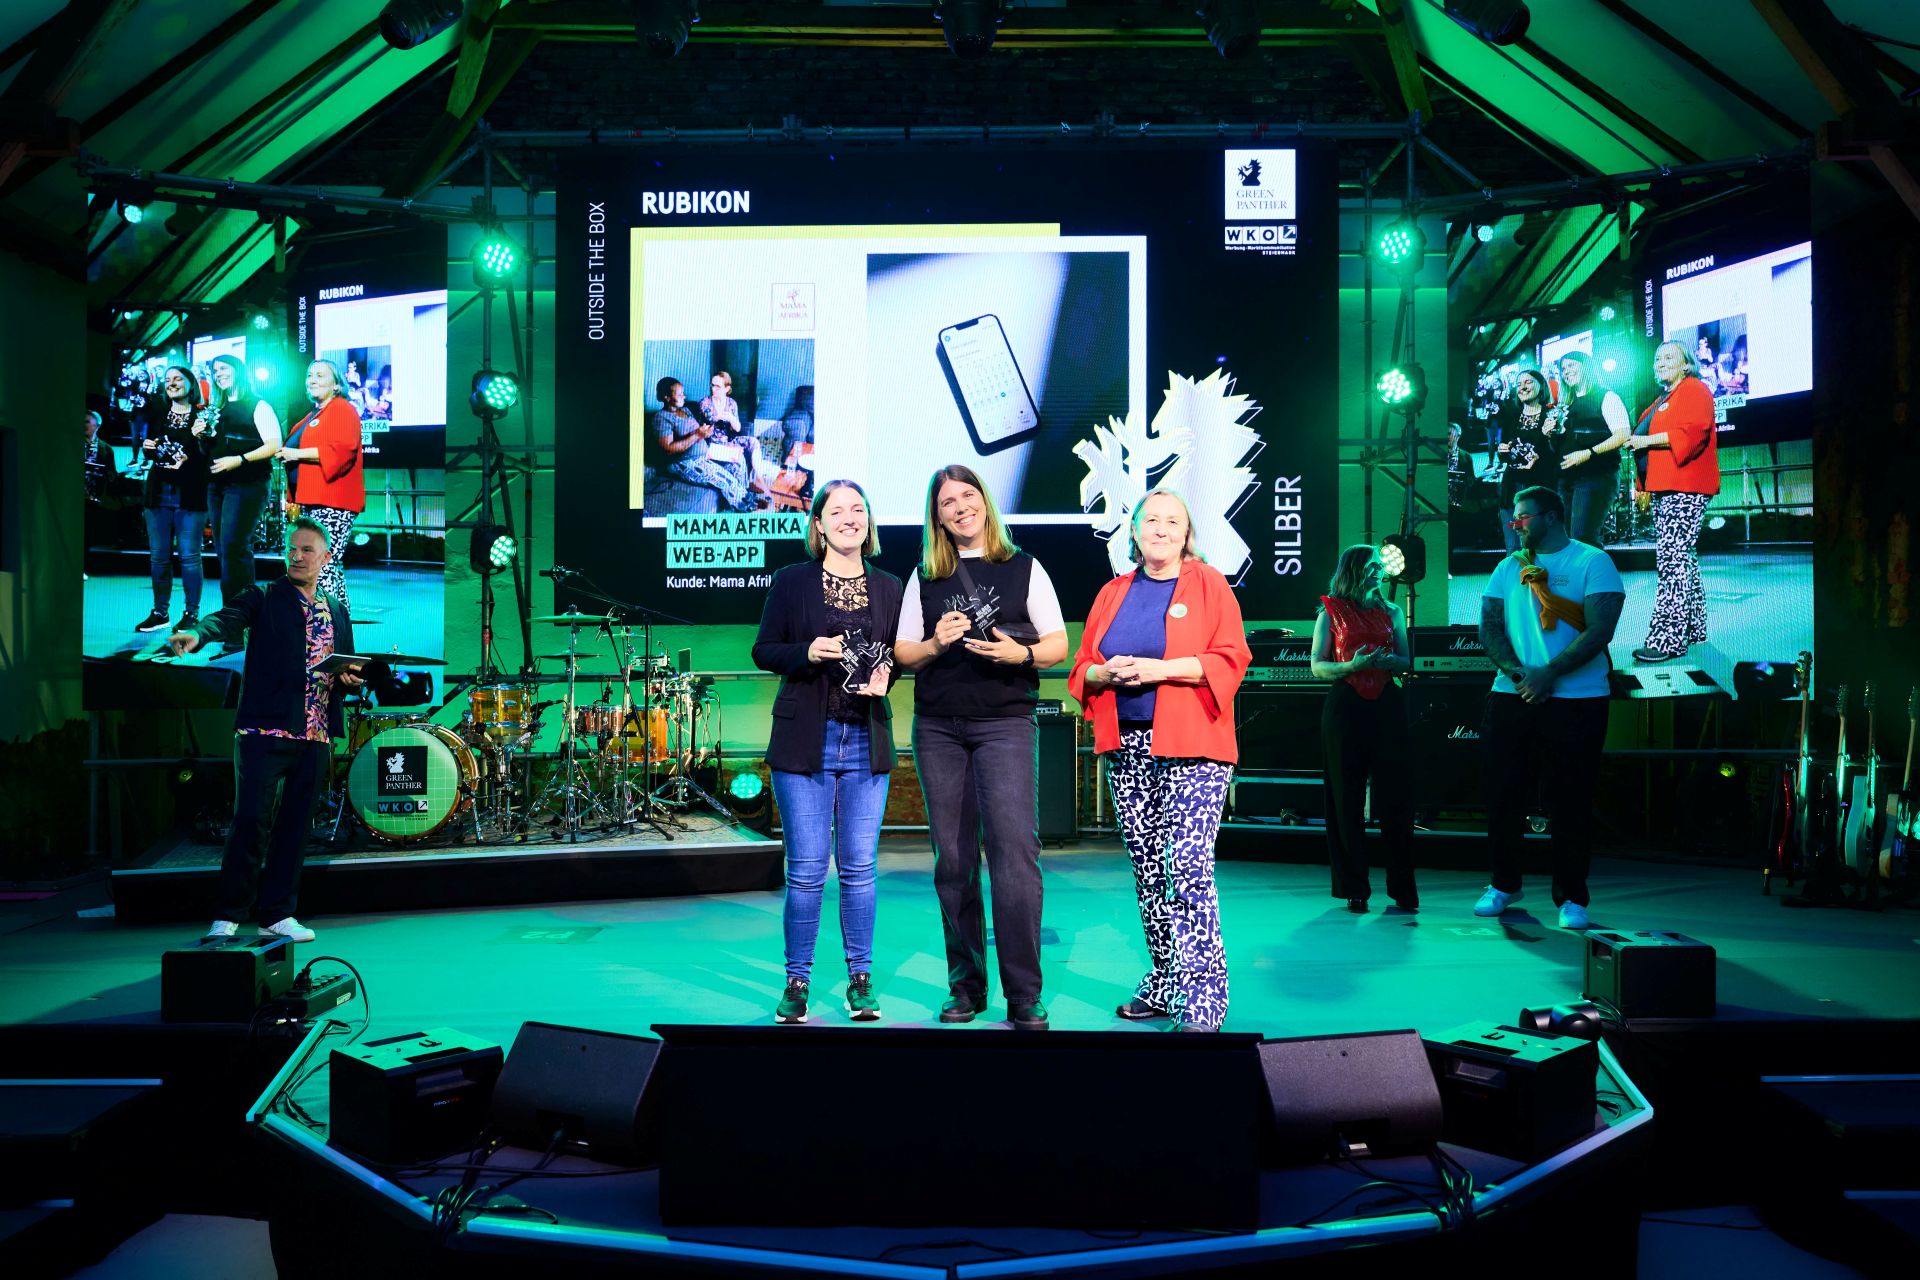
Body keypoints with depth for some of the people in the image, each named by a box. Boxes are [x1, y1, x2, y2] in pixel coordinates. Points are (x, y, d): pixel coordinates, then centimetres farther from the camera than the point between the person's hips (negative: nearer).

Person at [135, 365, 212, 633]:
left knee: (189, 556, -4)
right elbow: (148, 455, 22)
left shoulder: (202, 416, -1)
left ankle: (192, 614, 4)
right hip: (158, 492, 5)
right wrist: (147, 448, 0)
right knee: (158, 556, 9)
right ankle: (159, 612, 17)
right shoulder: (158, 416, 14)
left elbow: (209, 456, -6)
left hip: (190, 493, -5)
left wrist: (198, 438, -23)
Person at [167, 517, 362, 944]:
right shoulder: (263, 598, 3)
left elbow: (349, 670, 23)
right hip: (265, 730, -4)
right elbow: (228, 618, -17)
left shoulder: (337, 610, 17)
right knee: (251, 820, -8)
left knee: (295, 825, 7)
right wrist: (196, 634, -39)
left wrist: (350, 679, -1)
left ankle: (277, 914, 15)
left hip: (315, 735, 4)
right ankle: (228, 916, 2)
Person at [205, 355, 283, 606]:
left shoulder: (257, 405, -2)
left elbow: (274, 446, -11)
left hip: (246, 484, -8)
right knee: (222, 548, 7)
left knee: (234, 546, -16)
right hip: (217, 484, 8)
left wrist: (239, 460, -20)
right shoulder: (218, 409, 19)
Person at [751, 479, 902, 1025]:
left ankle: (860, 980, 17)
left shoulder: (889, 587, 9)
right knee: (806, 870, -1)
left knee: (859, 868, 5)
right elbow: (763, 651, 2)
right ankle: (796, 981, 13)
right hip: (804, 743, -2)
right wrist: (808, 652, -16)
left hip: (866, 744, 2)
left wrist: (884, 676, -7)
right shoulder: (792, 581, 2)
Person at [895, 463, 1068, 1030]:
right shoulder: (924, 578, 12)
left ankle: (1024, 997, -9)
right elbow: (902, 652, 11)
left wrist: (1020, 653, -15)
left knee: (1015, 849, -14)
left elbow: (1058, 645, 4)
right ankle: (965, 986, 15)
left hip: (1005, 723, -3)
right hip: (938, 727, 3)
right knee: (953, 858, 5)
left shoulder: (1023, 569, 6)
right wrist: (935, 644, -9)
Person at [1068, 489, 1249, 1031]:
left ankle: (1203, 1000, -9)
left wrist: (1161, 668, -16)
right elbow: (1081, 670, 15)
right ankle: (1164, 983, 19)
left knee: (1188, 869, -13)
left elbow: (1231, 660, -7)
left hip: (1192, 749, -5)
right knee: (1147, 871, 8)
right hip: (1127, 748, 5)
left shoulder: (1208, 584, 2)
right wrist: (1106, 672, -7)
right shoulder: (1113, 594, 16)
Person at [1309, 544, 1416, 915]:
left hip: (1387, 706, 2)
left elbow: (1407, 662, 13)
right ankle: (1354, 888, 6)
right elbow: (1317, 666, 1)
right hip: (1345, 707, -2)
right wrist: (1352, 665, -17)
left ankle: (1403, 888, 5)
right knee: (1347, 800, 0)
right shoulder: (1331, 612, 5)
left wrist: (1389, 661, -10)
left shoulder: (1391, 612, 14)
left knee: (1395, 797, -2)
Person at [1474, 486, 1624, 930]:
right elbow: (1489, 626, 5)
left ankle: (1571, 898, 11)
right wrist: (1517, 673, -12)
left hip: (1576, 700, -4)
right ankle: (1504, 885, 22)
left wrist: (1550, 674, -19)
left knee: (1570, 802, 0)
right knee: (1503, 795, 6)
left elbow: (1600, 630, -11)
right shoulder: (1509, 567, 13)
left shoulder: (1592, 561, -2)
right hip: (1512, 697, 4)